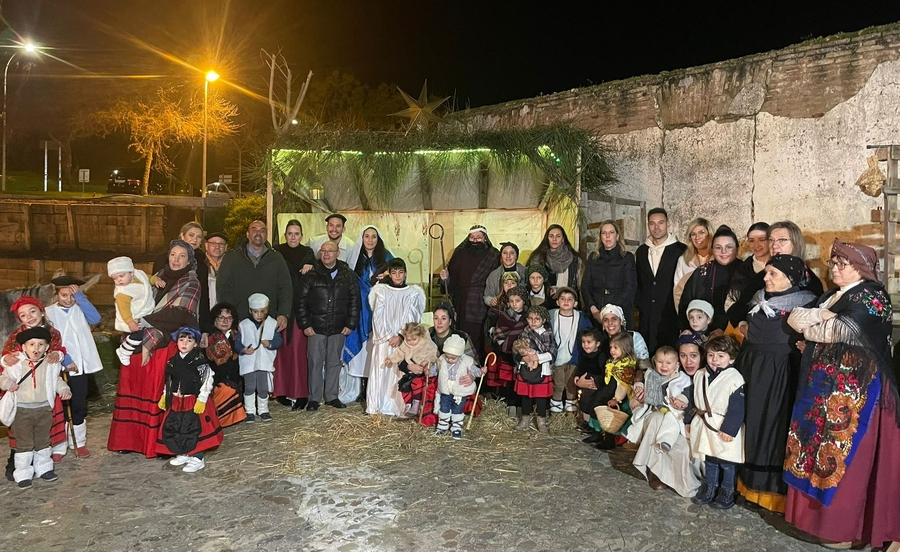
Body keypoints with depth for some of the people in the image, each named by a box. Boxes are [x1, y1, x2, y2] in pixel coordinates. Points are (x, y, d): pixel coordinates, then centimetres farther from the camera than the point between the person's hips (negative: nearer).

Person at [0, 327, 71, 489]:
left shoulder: (50, 364, -2)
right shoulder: (15, 363, -9)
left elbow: (57, 380, 11)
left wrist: (64, 389, -5)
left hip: (44, 409, 3)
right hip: (22, 410, -3)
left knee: (43, 441, 16)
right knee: (24, 443, 3)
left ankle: (43, 468, 31)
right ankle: (23, 475, 15)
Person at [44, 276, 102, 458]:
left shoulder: (81, 309, 8)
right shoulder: (49, 313, -1)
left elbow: (95, 318, -12)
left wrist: (80, 296, -13)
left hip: (80, 366, 3)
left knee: (79, 406, 10)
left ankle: (79, 442, 20)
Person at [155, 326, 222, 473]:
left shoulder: (199, 361, -13)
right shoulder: (173, 361, 5)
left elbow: (207, 382, -15)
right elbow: (169, 381, 16)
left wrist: (201, 400, -18)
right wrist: (164, 397, 14)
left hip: (194, 402, -6)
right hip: (176, 402, 6)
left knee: (195, 429, -3)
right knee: (174, 428, 11)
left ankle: (198, 459, 8)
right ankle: (184, 454, 28)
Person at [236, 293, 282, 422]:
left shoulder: (272, 324, 1)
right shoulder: (243, 325, -1)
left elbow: (279, 340, 0)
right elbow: (237, 343, 0)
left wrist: (270, 344, -20)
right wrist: (243, 349, -20)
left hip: (265, 362, 0)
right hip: (248, 362, 0)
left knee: (263, 388, 6)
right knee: (249, 387, 3)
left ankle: (263, 410, 23)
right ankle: (250, 411, 18)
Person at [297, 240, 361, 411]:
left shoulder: (348, 276, 4)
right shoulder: (311, 275, 0)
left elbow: (354, 301, 5)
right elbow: (301, 301, 1)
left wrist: (351, 324, 0)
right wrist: (305, 325, -5)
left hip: (338, 329, 1)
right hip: (316, 328, -1)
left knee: (334, 363, 10)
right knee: (315, 363, 2)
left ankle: (332, 397, 21)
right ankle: (314, 398, 11)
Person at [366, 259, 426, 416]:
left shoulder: (413, 293, 5)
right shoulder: (381, 291, 6)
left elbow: (413, 319, 0)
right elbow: (378, 317, 1)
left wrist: (400, 336, -10)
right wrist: (389, 336, -7)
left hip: (404, 340, 0)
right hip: (383, 339, 1)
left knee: (401, 373, -3)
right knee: (380, 371, -1)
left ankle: (398, 407, 2)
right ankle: (376, 407, 7)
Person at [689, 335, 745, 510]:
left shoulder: (735, 379, -18)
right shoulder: (700, 376, 4)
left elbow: (737, 409, -19)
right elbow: (694, 401, 14)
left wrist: (729, 429, -22)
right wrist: (689, 420, 15)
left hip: (725, 430, -6)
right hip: (706, 427, 6)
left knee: (727, 464, 8)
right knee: (709, 460, 19)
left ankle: (726, 494, 24)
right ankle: (708, 490, 33)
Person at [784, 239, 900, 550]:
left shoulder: (871, 297, -8)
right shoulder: (830, 296, 17)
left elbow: (847, 331, -21)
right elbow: (795, 317, 13)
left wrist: (811, 328, -6)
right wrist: (819, 317, -7)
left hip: (854, 388, -8)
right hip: (823, 386, 8)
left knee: (845, 455, -3)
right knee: (819, 449, 10)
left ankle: (844, 527, 8)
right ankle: (819, 512, 20)